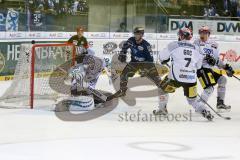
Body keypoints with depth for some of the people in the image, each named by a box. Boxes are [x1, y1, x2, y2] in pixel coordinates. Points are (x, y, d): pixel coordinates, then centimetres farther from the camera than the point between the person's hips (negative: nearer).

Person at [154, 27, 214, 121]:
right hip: (191, 79, 3)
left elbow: (162, 57, 4)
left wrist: (164, 60, 26)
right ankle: (204, 111, -1)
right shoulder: (195, 49, 12)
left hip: (176, 77, -3)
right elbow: (198, 65, 19)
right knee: (192, 99, 18)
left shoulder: (174, 45, -1)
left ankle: (162, 109, 27)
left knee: (163, 88, 23)